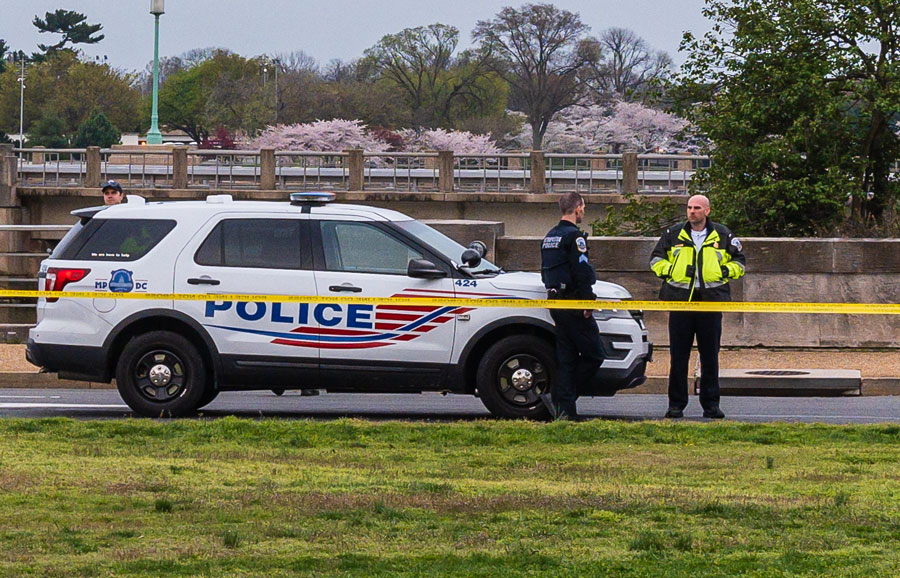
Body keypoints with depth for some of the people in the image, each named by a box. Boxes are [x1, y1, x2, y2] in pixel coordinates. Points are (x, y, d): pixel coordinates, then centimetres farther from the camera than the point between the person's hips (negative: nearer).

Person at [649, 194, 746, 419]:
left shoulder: (722, 236, 9)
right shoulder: (674, 235, 9)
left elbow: (739, 262, 18)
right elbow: (656, 259, 17)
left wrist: (726, 270, -1)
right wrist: (669, 270, -1)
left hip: (711, 299, 0)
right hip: (680, 299, 0)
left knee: (710, 355, 2)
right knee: (678, 355, 0)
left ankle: (711, 404, 9)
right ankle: (676, 404, 6)